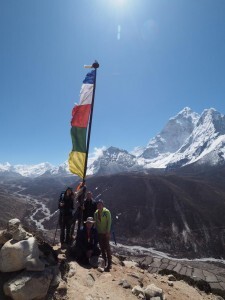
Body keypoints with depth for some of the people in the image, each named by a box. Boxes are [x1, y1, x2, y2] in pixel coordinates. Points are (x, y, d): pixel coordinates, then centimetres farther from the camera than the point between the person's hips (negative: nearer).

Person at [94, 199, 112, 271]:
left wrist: (108, 231, -16)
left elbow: (109, 222, -12)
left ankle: (109, 263, 3)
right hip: (99, 233, 5)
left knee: (107, 247, -4)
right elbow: (95, 222, 9)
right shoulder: (96, 213, 3)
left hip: (106, 233, -5)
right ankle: (104, 261, 24)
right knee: (102, 248, 11)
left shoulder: (106, 212, -11)